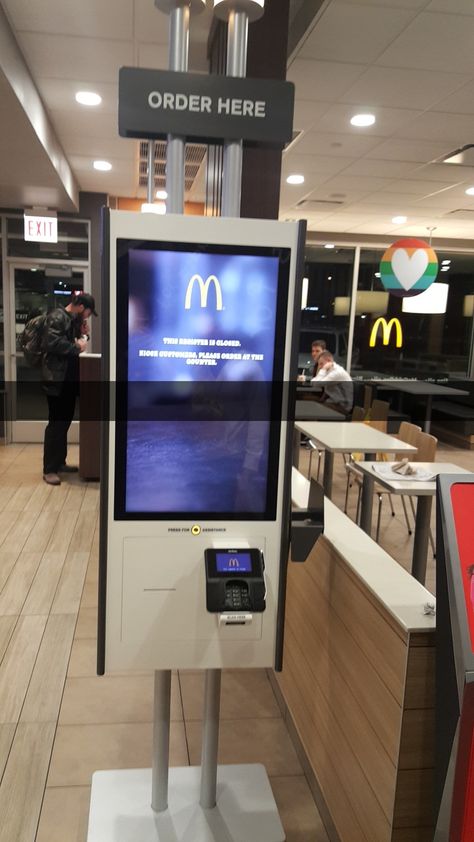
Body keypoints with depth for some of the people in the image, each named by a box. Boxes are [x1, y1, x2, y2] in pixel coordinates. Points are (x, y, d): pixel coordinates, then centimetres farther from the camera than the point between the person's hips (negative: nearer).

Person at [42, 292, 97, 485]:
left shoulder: (72, 319, 17)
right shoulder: (57, 317, -12)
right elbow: (52, 343, -24)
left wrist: (81, 336, 4)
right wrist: (77, 347, -16)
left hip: (69, 379, 9)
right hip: (56, 380, -9)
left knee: (65, 421, 13)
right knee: (56, 423, -6)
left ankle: (59, 462, 24)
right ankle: (49, 469, 1)